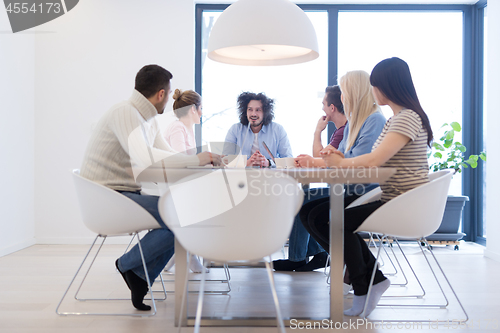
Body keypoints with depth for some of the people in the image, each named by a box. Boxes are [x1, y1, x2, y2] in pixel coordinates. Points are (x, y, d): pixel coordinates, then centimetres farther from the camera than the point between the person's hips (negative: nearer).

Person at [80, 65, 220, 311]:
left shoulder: (148, 119, 13)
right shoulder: (125, 113, -18)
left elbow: (168, 156, 16)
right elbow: (145, 157, -33)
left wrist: (204, 160, -1)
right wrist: (196, 160, -29)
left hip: (126, 193, 10)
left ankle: (140, 277, 5)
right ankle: (128, 263, 0)